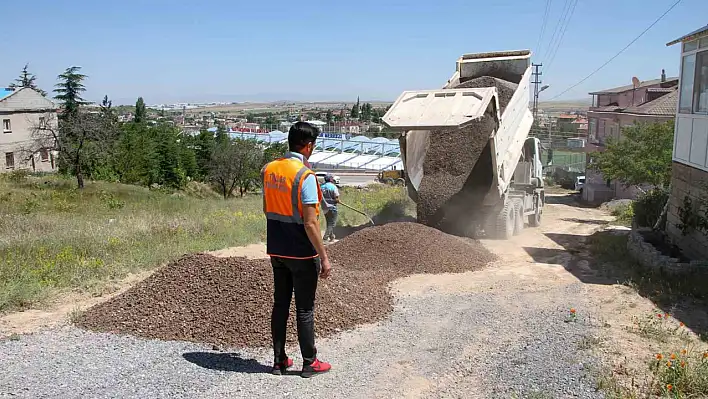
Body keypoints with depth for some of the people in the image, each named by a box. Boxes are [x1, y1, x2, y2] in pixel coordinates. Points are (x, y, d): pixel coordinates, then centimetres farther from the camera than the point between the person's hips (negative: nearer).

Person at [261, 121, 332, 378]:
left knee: (280, 304, 15)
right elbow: (310, 224, -21)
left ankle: (279, 361, 23)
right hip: (301, 253, -6)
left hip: (276, 250, 6)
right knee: (305, 308, 6)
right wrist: (324, 257, -15)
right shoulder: (305, 176, -19)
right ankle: (310, 363, 17)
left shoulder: (268, 170, 3)